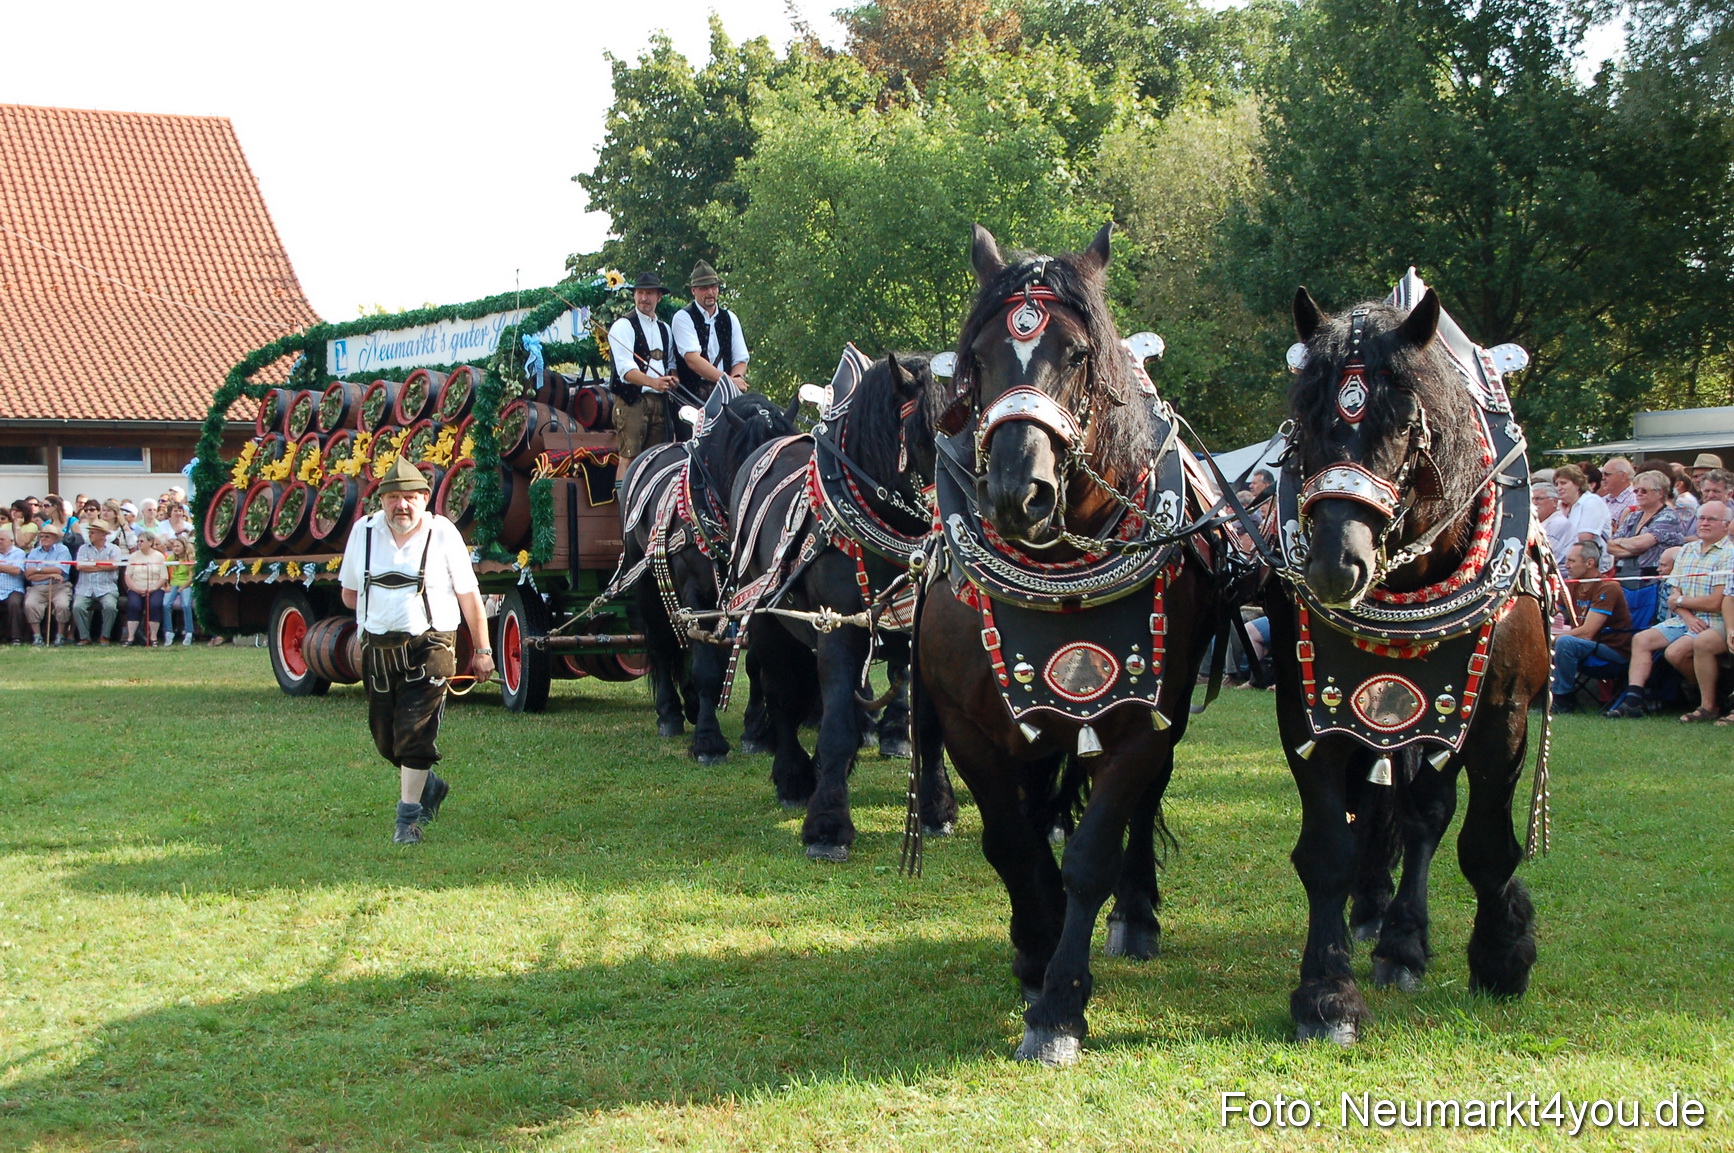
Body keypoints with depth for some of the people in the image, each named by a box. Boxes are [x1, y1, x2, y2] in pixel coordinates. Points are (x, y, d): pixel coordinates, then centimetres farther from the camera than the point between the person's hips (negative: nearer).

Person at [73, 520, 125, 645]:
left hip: (106, 588, -2)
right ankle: (84, 637, -11)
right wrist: (102, 566, -3)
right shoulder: (84, 549, 16)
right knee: (77, 606, -27)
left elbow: (114, 565, -11)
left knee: (110, 606, -31)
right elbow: (80, 566, -1)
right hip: (85, 589, 2)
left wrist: (92, 563, -2)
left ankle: (105, 636, -11)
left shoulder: (113, 549, 9)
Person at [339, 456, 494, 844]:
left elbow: (468, 595, -1)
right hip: (377, 648, 4)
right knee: (385, 736, 13)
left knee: (415, 734, -12)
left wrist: (482, 650, 0)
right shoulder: (363, 532, 5)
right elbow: (349, 592, 16)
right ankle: (429, 787, 38)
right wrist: (378, 614, 4)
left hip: (428, 647, -4)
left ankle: (408, 817, -3)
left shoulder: (443, 534, -5)